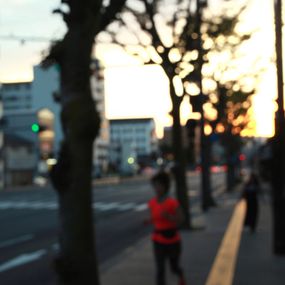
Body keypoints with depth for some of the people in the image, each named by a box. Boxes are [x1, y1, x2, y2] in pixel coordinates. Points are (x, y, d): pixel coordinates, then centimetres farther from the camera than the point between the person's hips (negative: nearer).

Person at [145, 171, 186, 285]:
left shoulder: (173, 203, -17)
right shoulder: (151, 203, -3)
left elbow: (180, 220, -12)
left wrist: (168, 216, -29)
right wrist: (149, 220, -11)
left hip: (172, 240, -2)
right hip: (158, 241, 2)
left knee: (174, 267, 17)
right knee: (160, 270, -2)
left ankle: (181, 275, 54)